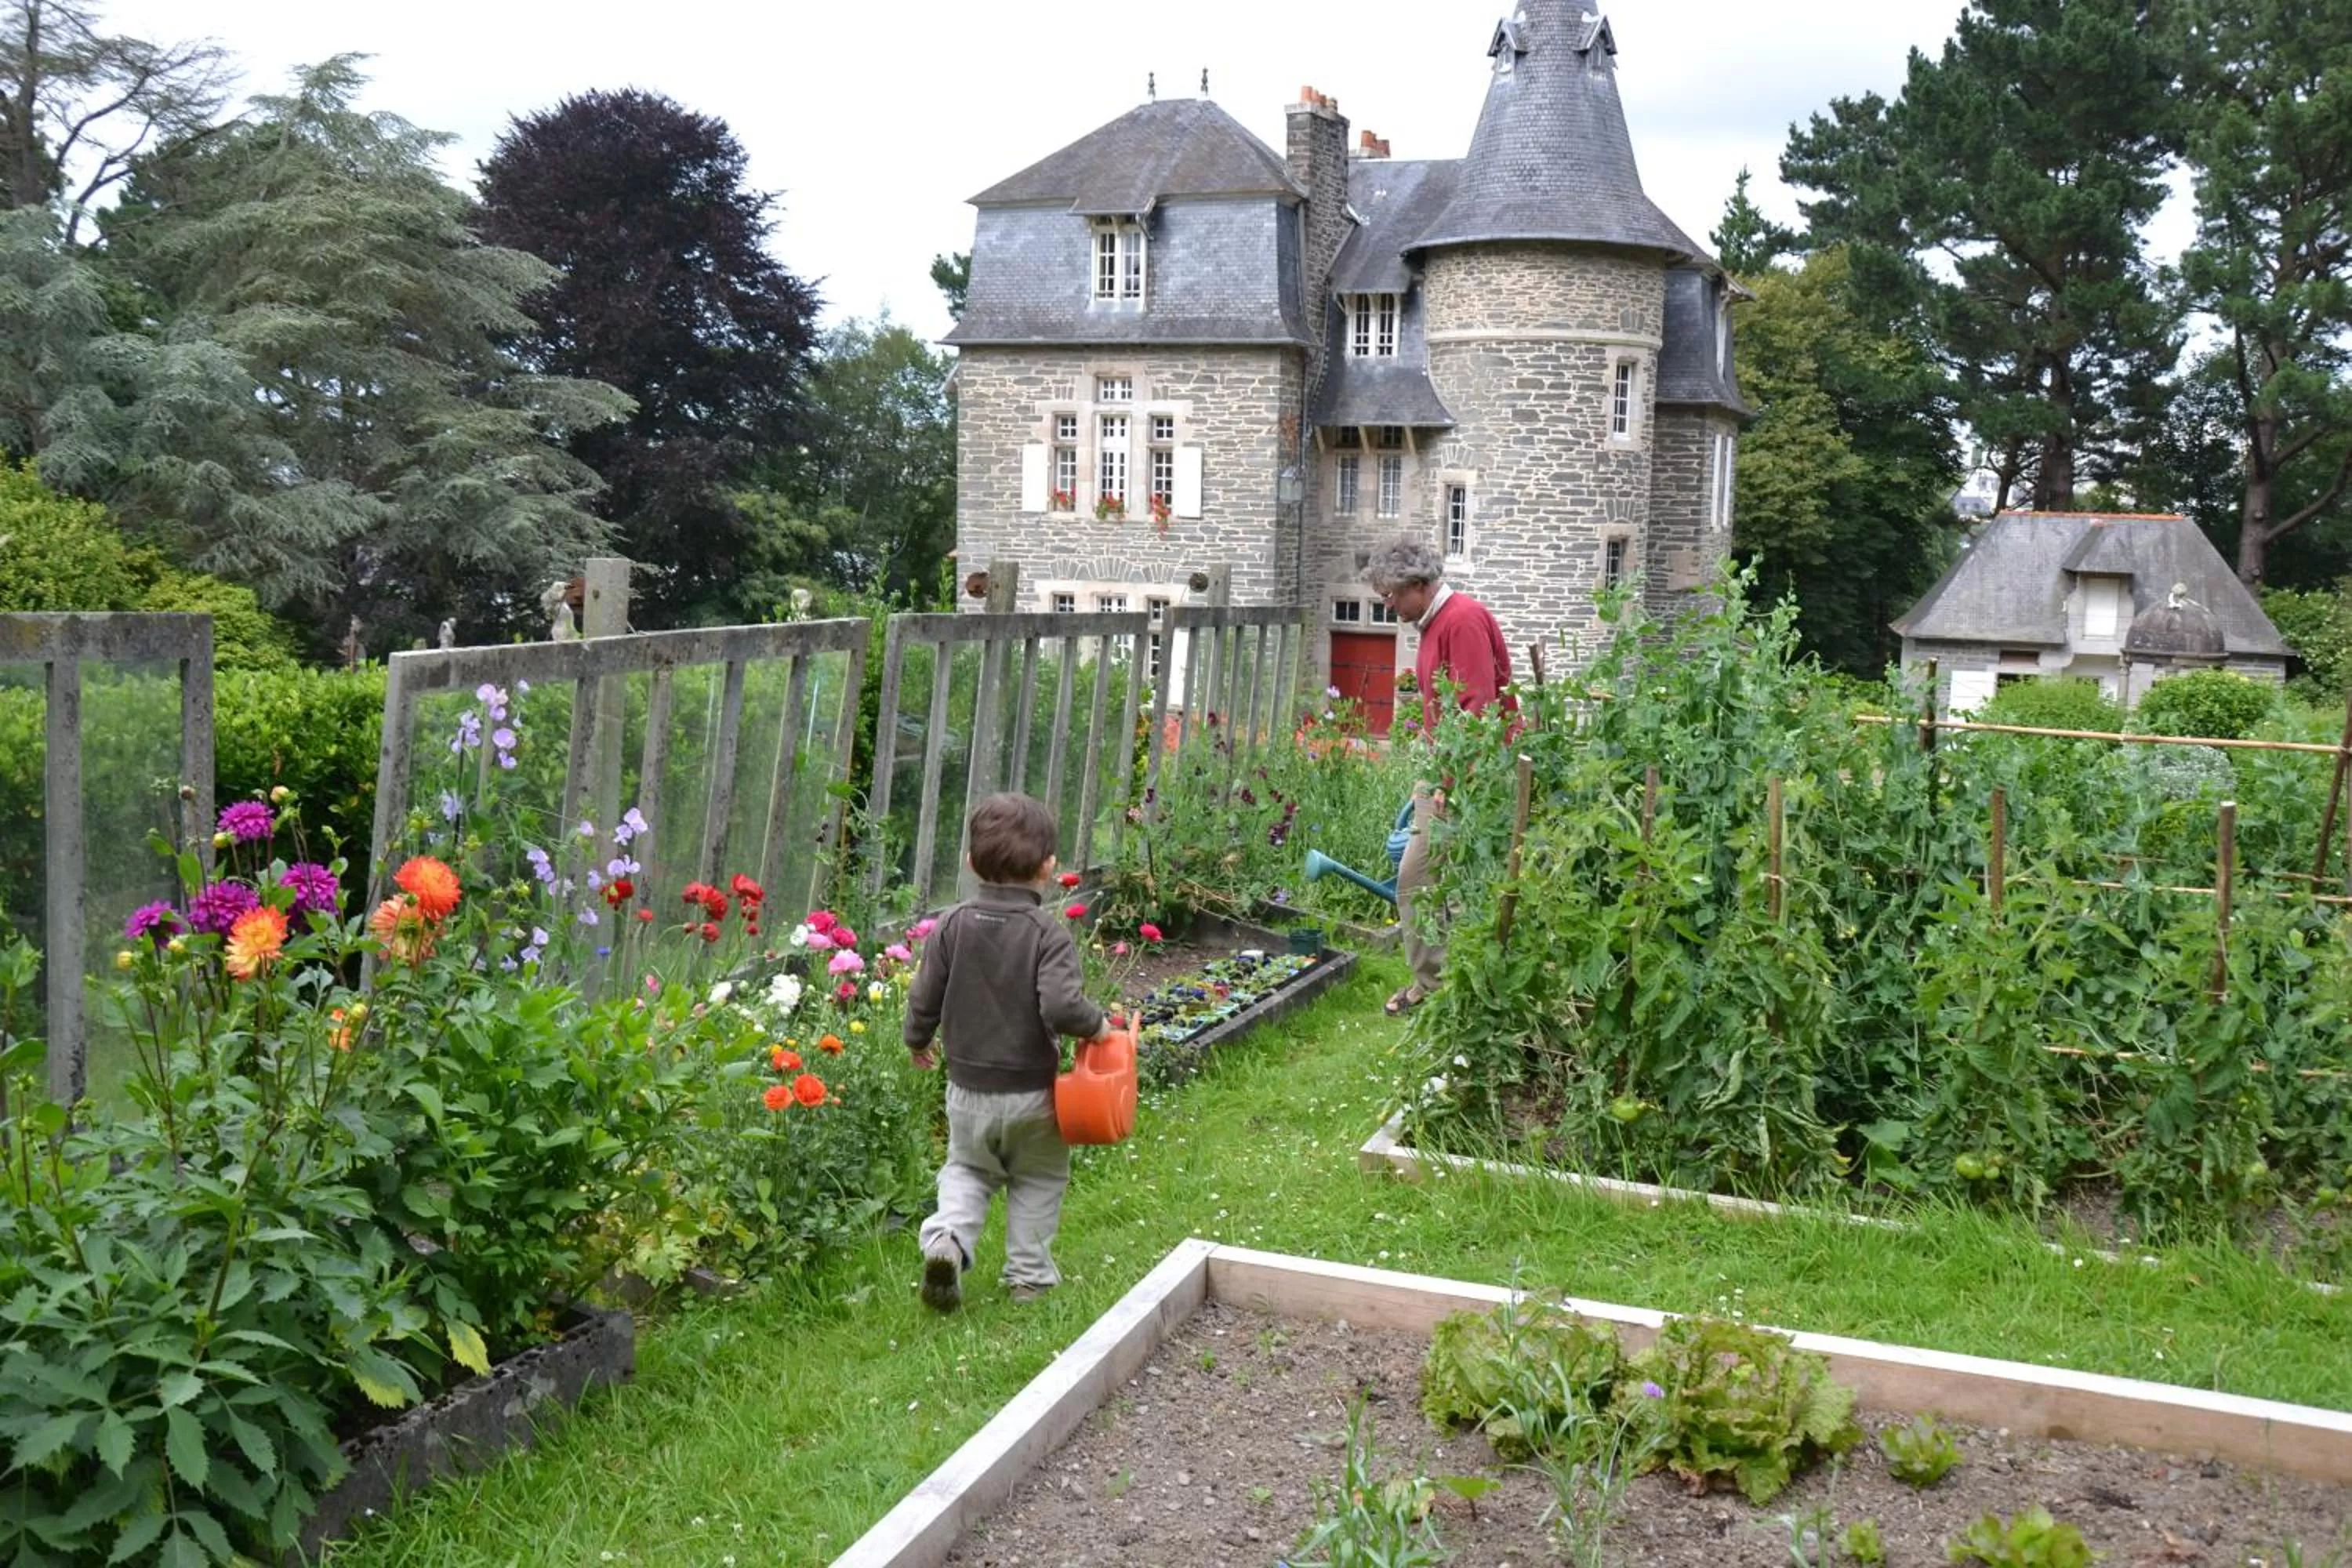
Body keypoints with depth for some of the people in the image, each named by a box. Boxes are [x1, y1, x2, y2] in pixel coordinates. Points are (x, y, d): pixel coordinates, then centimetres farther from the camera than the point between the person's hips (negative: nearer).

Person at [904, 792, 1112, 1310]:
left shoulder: (952, 925, -6)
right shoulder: (1049, 932, -17)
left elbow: (924, 1000, -1)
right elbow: (1062, 1007, -28)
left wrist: (918, 1042, 18)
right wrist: (1097, 1024, -9)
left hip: (968, 1087, 3)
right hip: (1032, 1091, -3)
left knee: (967, 1169, 23)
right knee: (1037, 1181, 19)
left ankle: (947, 1237, -1)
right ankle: (1029, 1275, 24)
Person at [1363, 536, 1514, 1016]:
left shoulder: (1464, 620, -16)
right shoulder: (1434, 622, 15)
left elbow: (1477, 708, -22)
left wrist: (1451, 781, -23)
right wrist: (1430, 773, 18)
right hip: (1440, 776, 10)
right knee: (1414, 880, 10)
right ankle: (1428, 982, 19)